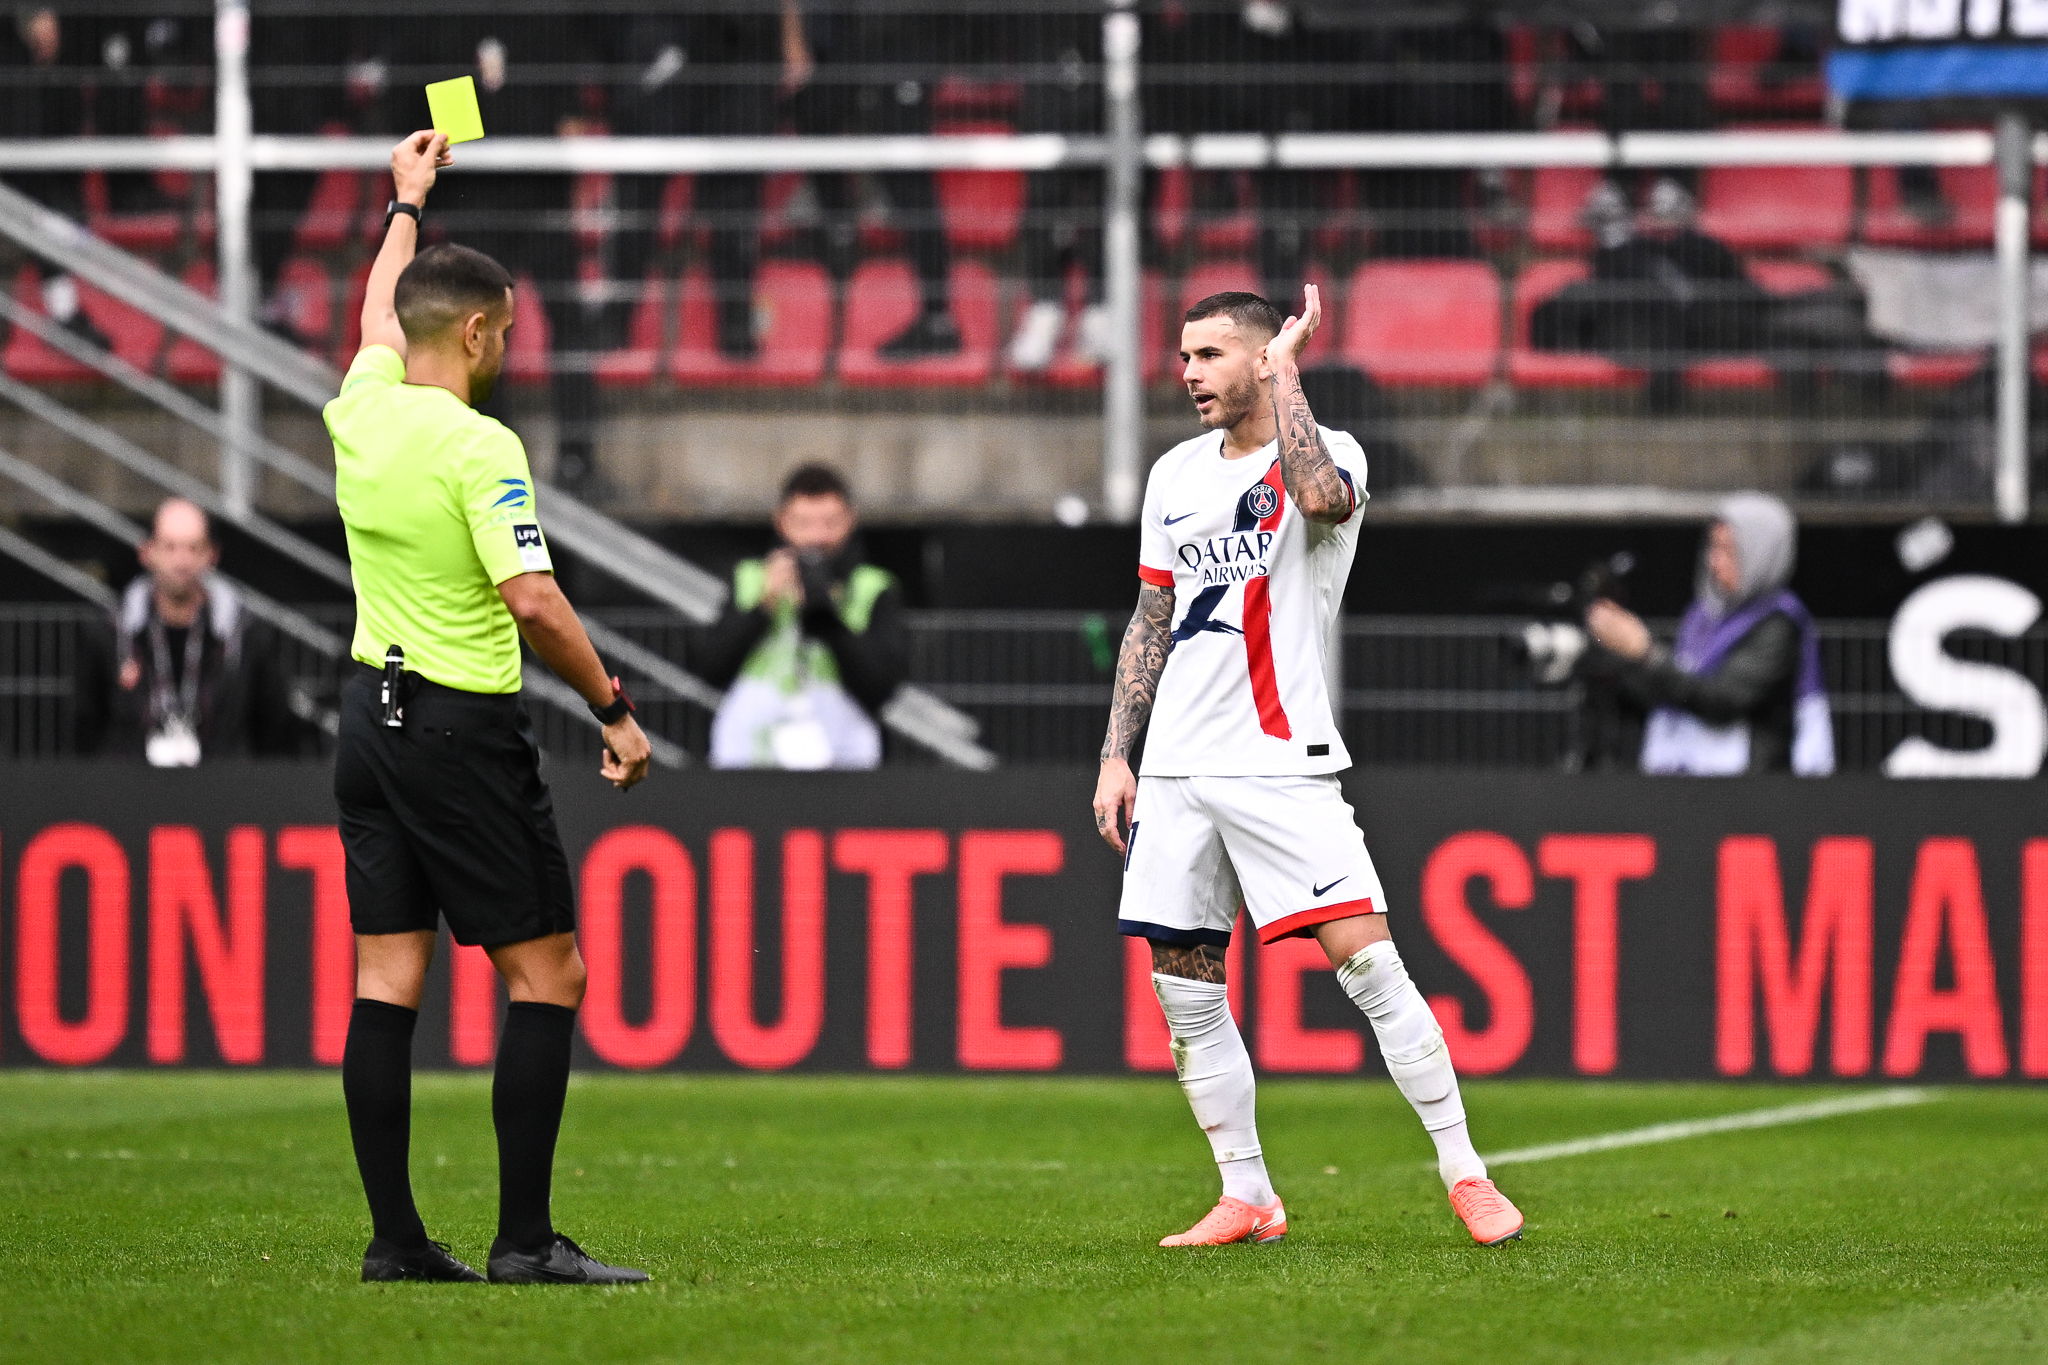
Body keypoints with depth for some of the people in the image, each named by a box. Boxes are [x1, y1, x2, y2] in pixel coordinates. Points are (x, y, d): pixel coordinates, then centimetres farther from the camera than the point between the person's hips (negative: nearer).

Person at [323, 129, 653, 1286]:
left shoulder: (362, 412, 4)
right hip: (464, 733, -8)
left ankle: (396, 1236, 6)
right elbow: (532, 598, -24)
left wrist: (408, 201, 42)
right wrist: (614, 708, -15)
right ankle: (525, 1238, -6)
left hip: (373, 715, 8)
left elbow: (382, 312, 27)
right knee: (549, 972, -2)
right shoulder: (479, 448, -17)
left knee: (388, 977, 6)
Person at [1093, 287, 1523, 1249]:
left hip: (1282, 763, -6)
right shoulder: (1175, 475, 14)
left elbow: (1320, 495, -30)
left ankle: (1464, 1176, -8)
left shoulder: (1327, 452, -4)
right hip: (1178, 772, 6)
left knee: (1366, 962, -14)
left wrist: (1282, 370, -19)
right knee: (1184, 990, 3)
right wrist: (1117, 755, 15)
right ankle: (1247, 1199, 12)